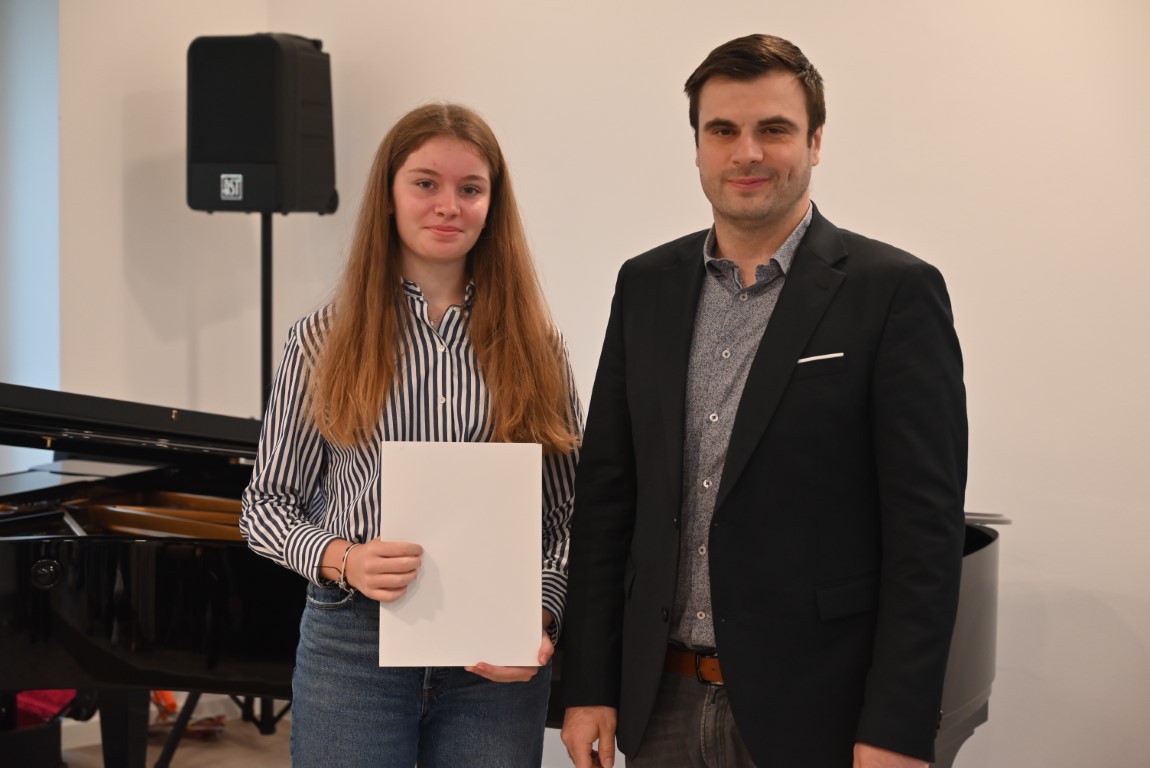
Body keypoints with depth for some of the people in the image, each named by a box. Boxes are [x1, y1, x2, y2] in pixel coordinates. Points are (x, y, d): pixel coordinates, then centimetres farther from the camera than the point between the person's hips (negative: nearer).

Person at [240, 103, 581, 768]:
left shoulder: (533, 344, 4)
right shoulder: (326, 340, 2)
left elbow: (567, 513, 6)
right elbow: (267, 503, 5)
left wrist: (542, 621, -9)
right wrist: (341, 560, -13)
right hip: (353, 646, -1)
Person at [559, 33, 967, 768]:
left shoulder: (895, 292, -8)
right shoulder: (647, 286, 7)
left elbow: (927, 527, -10)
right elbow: (606, 494, 8)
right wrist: (589, 685, 4)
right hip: (661, 706, 4)